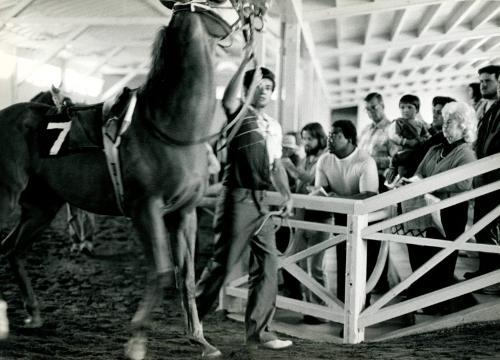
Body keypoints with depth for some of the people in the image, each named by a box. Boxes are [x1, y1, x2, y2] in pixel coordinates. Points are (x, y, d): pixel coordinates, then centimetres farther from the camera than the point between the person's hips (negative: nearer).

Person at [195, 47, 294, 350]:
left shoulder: (275, 126, 17)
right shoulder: (240, 115, -3)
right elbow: (228, 100, -26)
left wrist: (288, 195, 12)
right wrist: (245, 63, -29)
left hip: (264, 201, 7)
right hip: (239, 198, -7)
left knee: (268, 265, 3)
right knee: (223, 262, -2)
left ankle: (258, 331, 9)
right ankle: (192, 319, 14)